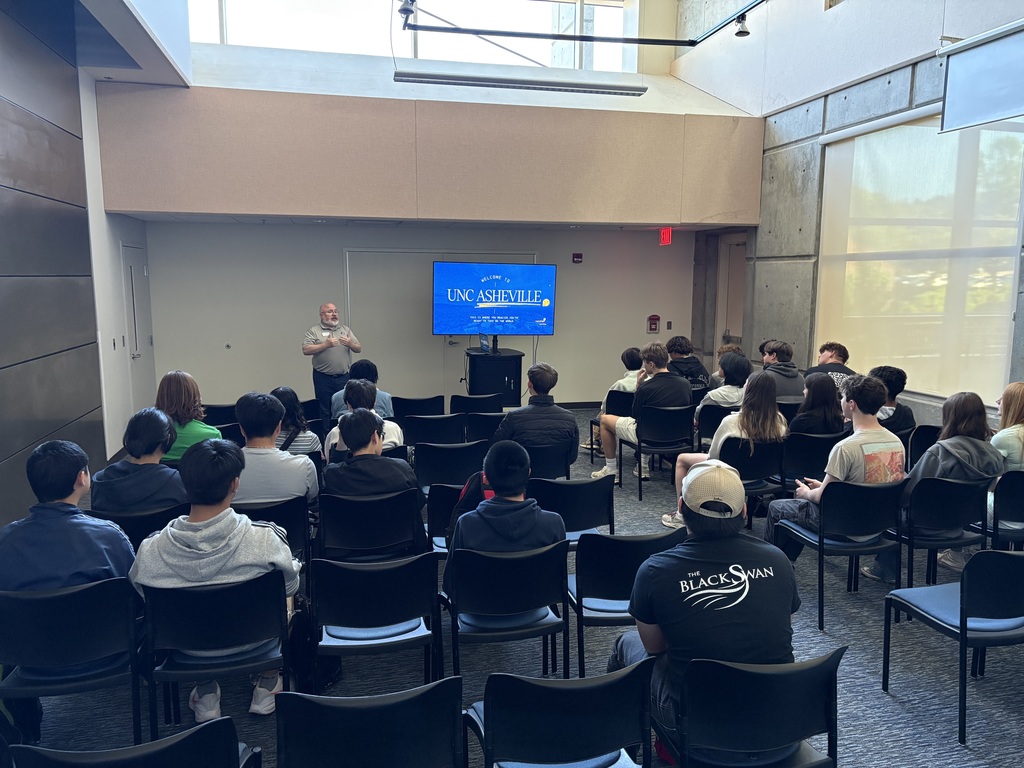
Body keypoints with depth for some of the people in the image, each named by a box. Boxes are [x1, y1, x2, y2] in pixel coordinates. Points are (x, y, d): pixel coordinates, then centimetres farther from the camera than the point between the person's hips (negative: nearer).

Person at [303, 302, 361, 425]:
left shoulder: (346, 329, 15)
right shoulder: (314, 331, 3)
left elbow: (359, 349, 12)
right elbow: (306, 350, -9)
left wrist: (350, 344, -9)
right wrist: (325, 345, -16)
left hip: (344, 377, 3)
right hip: (323, 378, -3)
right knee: (325, 412, 1)